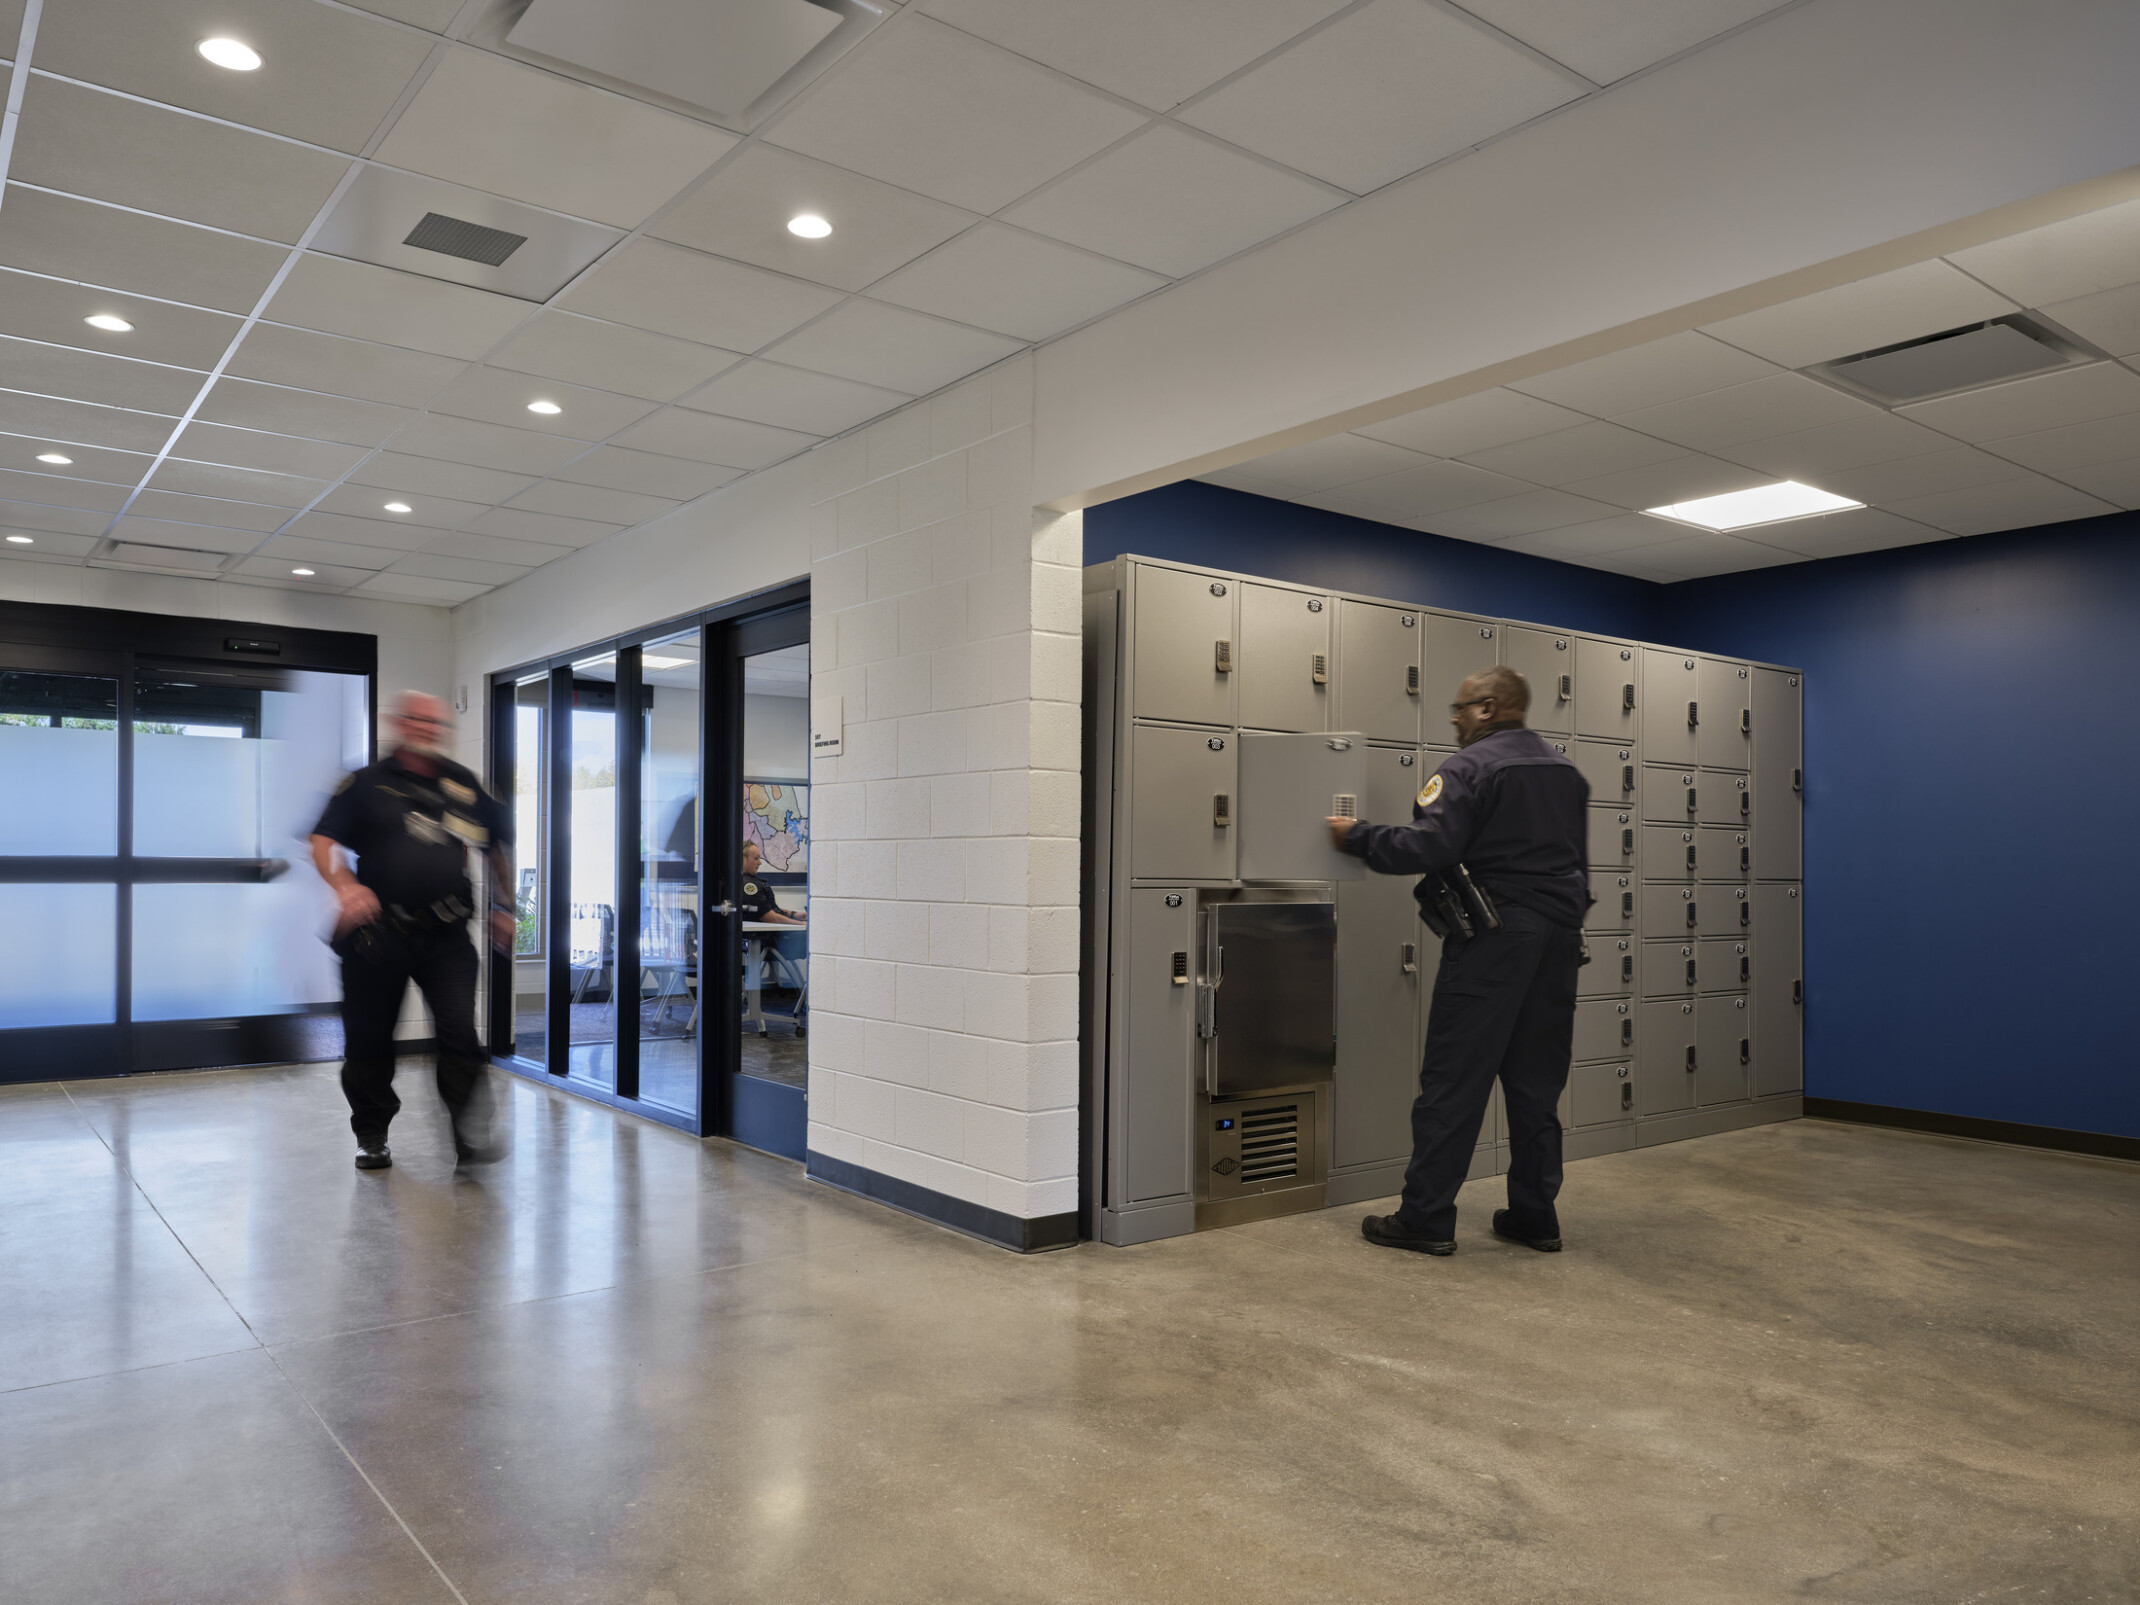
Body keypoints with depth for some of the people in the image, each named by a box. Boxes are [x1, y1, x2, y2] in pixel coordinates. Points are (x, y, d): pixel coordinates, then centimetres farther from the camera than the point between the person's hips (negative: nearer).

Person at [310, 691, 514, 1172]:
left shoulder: (465, 786, 12)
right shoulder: (367, 784, 5)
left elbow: (500, 845, 22)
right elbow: (324, 842, -2)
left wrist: (504, 907, 19)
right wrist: (345, 885, -20)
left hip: (446, 934, 1)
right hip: (378, 930, 0)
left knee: (460, 1032, -11)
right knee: (369, 1038, 9)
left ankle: (471, 1135, -8)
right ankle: (371, 1136, 25)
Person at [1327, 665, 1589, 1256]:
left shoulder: (1470, 767, -9)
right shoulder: (1566, 771, 17)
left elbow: (1427, 847, -19)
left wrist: (1356, 836, -9)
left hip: (1492, 937, -8)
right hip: (1559, 935, 8)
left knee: (1452, 1080, -3)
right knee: (1536, 1083, 13)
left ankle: (1426, 1217, 1)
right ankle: (1535, 1216, 18)